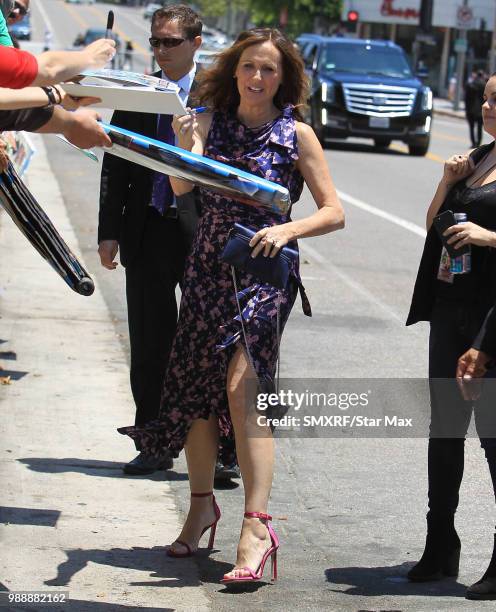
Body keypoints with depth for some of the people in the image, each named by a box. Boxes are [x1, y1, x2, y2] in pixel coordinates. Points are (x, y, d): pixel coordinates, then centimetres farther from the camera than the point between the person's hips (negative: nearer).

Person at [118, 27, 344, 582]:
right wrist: (188, 143, -24)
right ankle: (201, 505, 30)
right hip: (208, 266, 4)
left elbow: (333, 212, -2)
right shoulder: (211, 122, 5)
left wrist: (288, 230, -18)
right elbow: (181, 186, -7)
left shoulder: (297, 135, -3)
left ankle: (256, 526, -23)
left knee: (240, 387, -19)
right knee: (193, 390, 10)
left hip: (264, 271, -4)